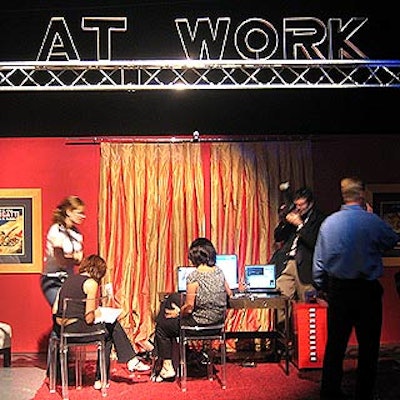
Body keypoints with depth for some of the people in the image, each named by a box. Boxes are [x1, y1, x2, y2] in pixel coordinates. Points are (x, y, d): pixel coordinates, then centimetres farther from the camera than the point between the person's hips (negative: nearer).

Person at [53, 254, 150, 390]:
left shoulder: (69, 279, 13)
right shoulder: (91, 283, -9)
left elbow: (54, 310, 12)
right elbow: (89, 319, -12)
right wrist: (96, 313, 10)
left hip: (59, 328, 8)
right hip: (75, 329, -8)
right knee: (109, 331, 16)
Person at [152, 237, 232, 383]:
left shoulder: (194, 277, -21)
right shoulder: (219, 272, -2)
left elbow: (189, 308, -17)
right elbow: (229, 294, 12)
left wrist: (178, 313, 2)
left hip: (200, 321, -7)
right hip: (218, 319, 8)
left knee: (162, 326, 14)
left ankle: (167, 368, 16)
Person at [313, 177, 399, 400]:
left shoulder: (328, 222, 0)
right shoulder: (372, 221, -13)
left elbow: (319, 260, 5)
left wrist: (322, 288, 16)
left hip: (337, 289, 4)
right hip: (367, 290, -4)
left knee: (335, 342, 11)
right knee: (368, 345, 9)